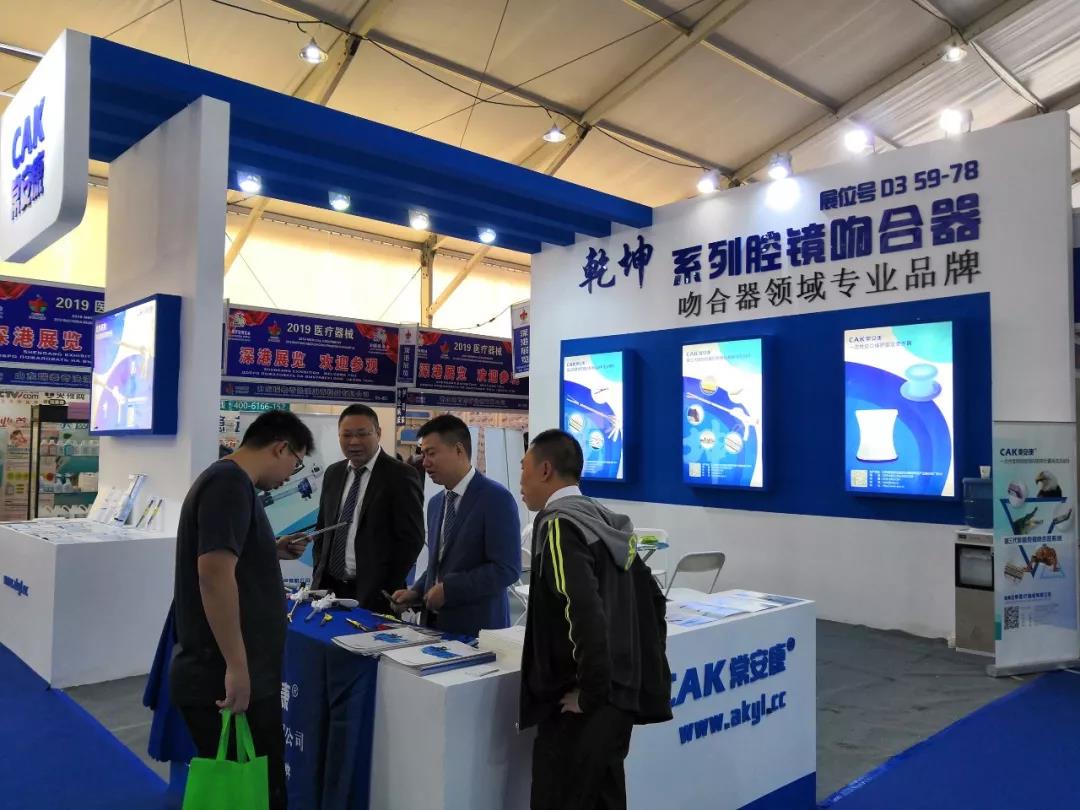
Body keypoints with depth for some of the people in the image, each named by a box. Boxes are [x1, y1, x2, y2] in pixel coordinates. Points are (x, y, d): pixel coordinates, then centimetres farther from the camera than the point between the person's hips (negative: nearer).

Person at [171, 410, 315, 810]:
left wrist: (272, 552, 18)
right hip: (226, 679, -10)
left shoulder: (226, 479, 14)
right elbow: (214, 572, -28)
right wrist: (236, 666, -25)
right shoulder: (231, 483, -18)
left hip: (224, 674, 10)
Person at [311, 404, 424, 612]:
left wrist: (386, 589, -12)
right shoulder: (333, 473, 10)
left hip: (374, 595, -5)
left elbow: (411, 538, -11)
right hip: (329, 587, 5)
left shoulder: (401, 476, -10)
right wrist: (318, 575, 7)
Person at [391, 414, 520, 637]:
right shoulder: (436, 503, 10)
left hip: (477, 629, -6)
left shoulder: (496, 499, -14)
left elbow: (507, 569, -20)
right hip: (436, 623, 7)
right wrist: (416, 592, 1)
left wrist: (448, 589, -19)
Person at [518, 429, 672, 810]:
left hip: (578, 707, -8)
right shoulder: (608, 522, 9)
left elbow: (585, 613, -28)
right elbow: (652, 599, 15)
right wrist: (642, 671, 16)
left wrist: (589, 694, -18)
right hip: (621, 697, 8)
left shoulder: (558, 525, -16)